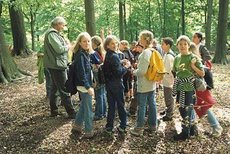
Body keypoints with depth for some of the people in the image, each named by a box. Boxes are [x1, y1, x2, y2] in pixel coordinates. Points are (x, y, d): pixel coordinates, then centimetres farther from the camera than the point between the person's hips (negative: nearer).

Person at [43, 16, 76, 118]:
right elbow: (59, 49, -22)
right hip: (57, 65, -11)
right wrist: (68, 47, -5)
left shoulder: (55, 33, 17)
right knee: (64, 90, -7)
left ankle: (54, 110, 25)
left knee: (54, 88, 16)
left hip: (56, 65, 11)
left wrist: (66, 46, 1)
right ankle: (71, 113, -2)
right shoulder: (52, 34, -15)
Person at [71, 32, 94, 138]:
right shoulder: (80, 55, -19)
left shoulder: (85, 53, 10)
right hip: (84, 86, -10)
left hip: (86, 84, 10)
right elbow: (81, 73, -23)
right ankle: (89, 132, 12)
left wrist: (90, 84, 18)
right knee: (88, 109, 1)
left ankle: (76, 126, 32)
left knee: (83, 106, 20)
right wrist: (88, 87, -25)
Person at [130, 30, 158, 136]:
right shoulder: (153, 51, 8)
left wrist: (134, 72, -6)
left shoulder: (145, 53, -20)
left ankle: (139, 129, 7)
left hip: (144, 84, -9)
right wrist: (138, 67, 16)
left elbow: (142, 71, -24)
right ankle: (153, 125, 24)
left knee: (142, 106, -1)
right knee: (152, 104, 14)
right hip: (152, 83, 9)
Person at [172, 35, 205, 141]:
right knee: (188, 109, 14)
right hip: (180, 86, 6)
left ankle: (185, 133, 12)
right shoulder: (177, 58, 7)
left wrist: (193, 66, -18)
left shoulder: (193, 58, -9)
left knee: (185, 109, -2)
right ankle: (191, 129, 30)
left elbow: (202, 74, -9)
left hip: (189, 86, -6)